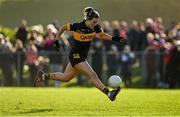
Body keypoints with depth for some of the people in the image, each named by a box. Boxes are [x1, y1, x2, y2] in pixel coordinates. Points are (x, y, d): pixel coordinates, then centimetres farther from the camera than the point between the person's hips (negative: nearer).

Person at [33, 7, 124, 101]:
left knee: (65, 77, 19)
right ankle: (109, 93, -19)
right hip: (75, 55, -8)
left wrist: (113, 38, -5)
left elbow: (102, 35, 12)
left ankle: (43, 76, 34)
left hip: (82, 57, 8)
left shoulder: (96, 27, -6)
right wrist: (57, 40, -5)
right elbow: (63, 27, -7)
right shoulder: (78, 26, -21)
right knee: (92, 75, -17)